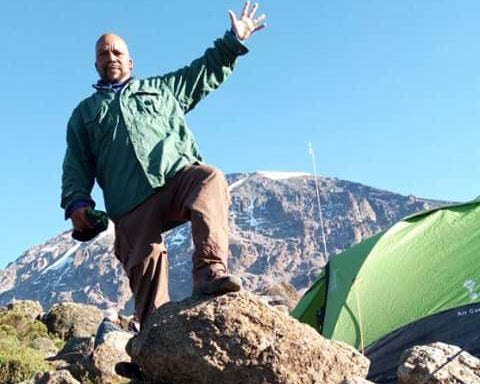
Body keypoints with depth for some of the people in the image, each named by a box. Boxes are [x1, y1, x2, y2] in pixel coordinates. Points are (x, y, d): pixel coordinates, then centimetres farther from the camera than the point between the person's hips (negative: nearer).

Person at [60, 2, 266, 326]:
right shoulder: (85, 113, 28)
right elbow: (76, 167, 21)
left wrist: (234, 41, 20)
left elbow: (205, 72, 30)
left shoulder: (161, 87, 30)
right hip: (131, 204, 1)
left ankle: (210, 273, -45)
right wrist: (76, 202, 4)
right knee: (145, 266, -12)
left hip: (178, 174, 0)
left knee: (210, 179, -34)